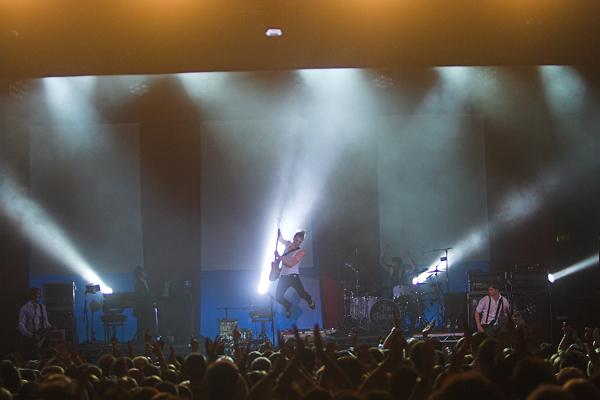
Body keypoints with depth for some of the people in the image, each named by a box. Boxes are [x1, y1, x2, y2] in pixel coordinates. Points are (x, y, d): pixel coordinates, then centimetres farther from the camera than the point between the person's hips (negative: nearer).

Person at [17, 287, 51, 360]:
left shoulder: (42, 307, 9)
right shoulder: (25, 308, -4)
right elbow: (21, 326, -9)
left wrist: (51, 329, -8)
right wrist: (31, 335, -20)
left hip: (41, 337, 4)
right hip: (29, 339, -4)